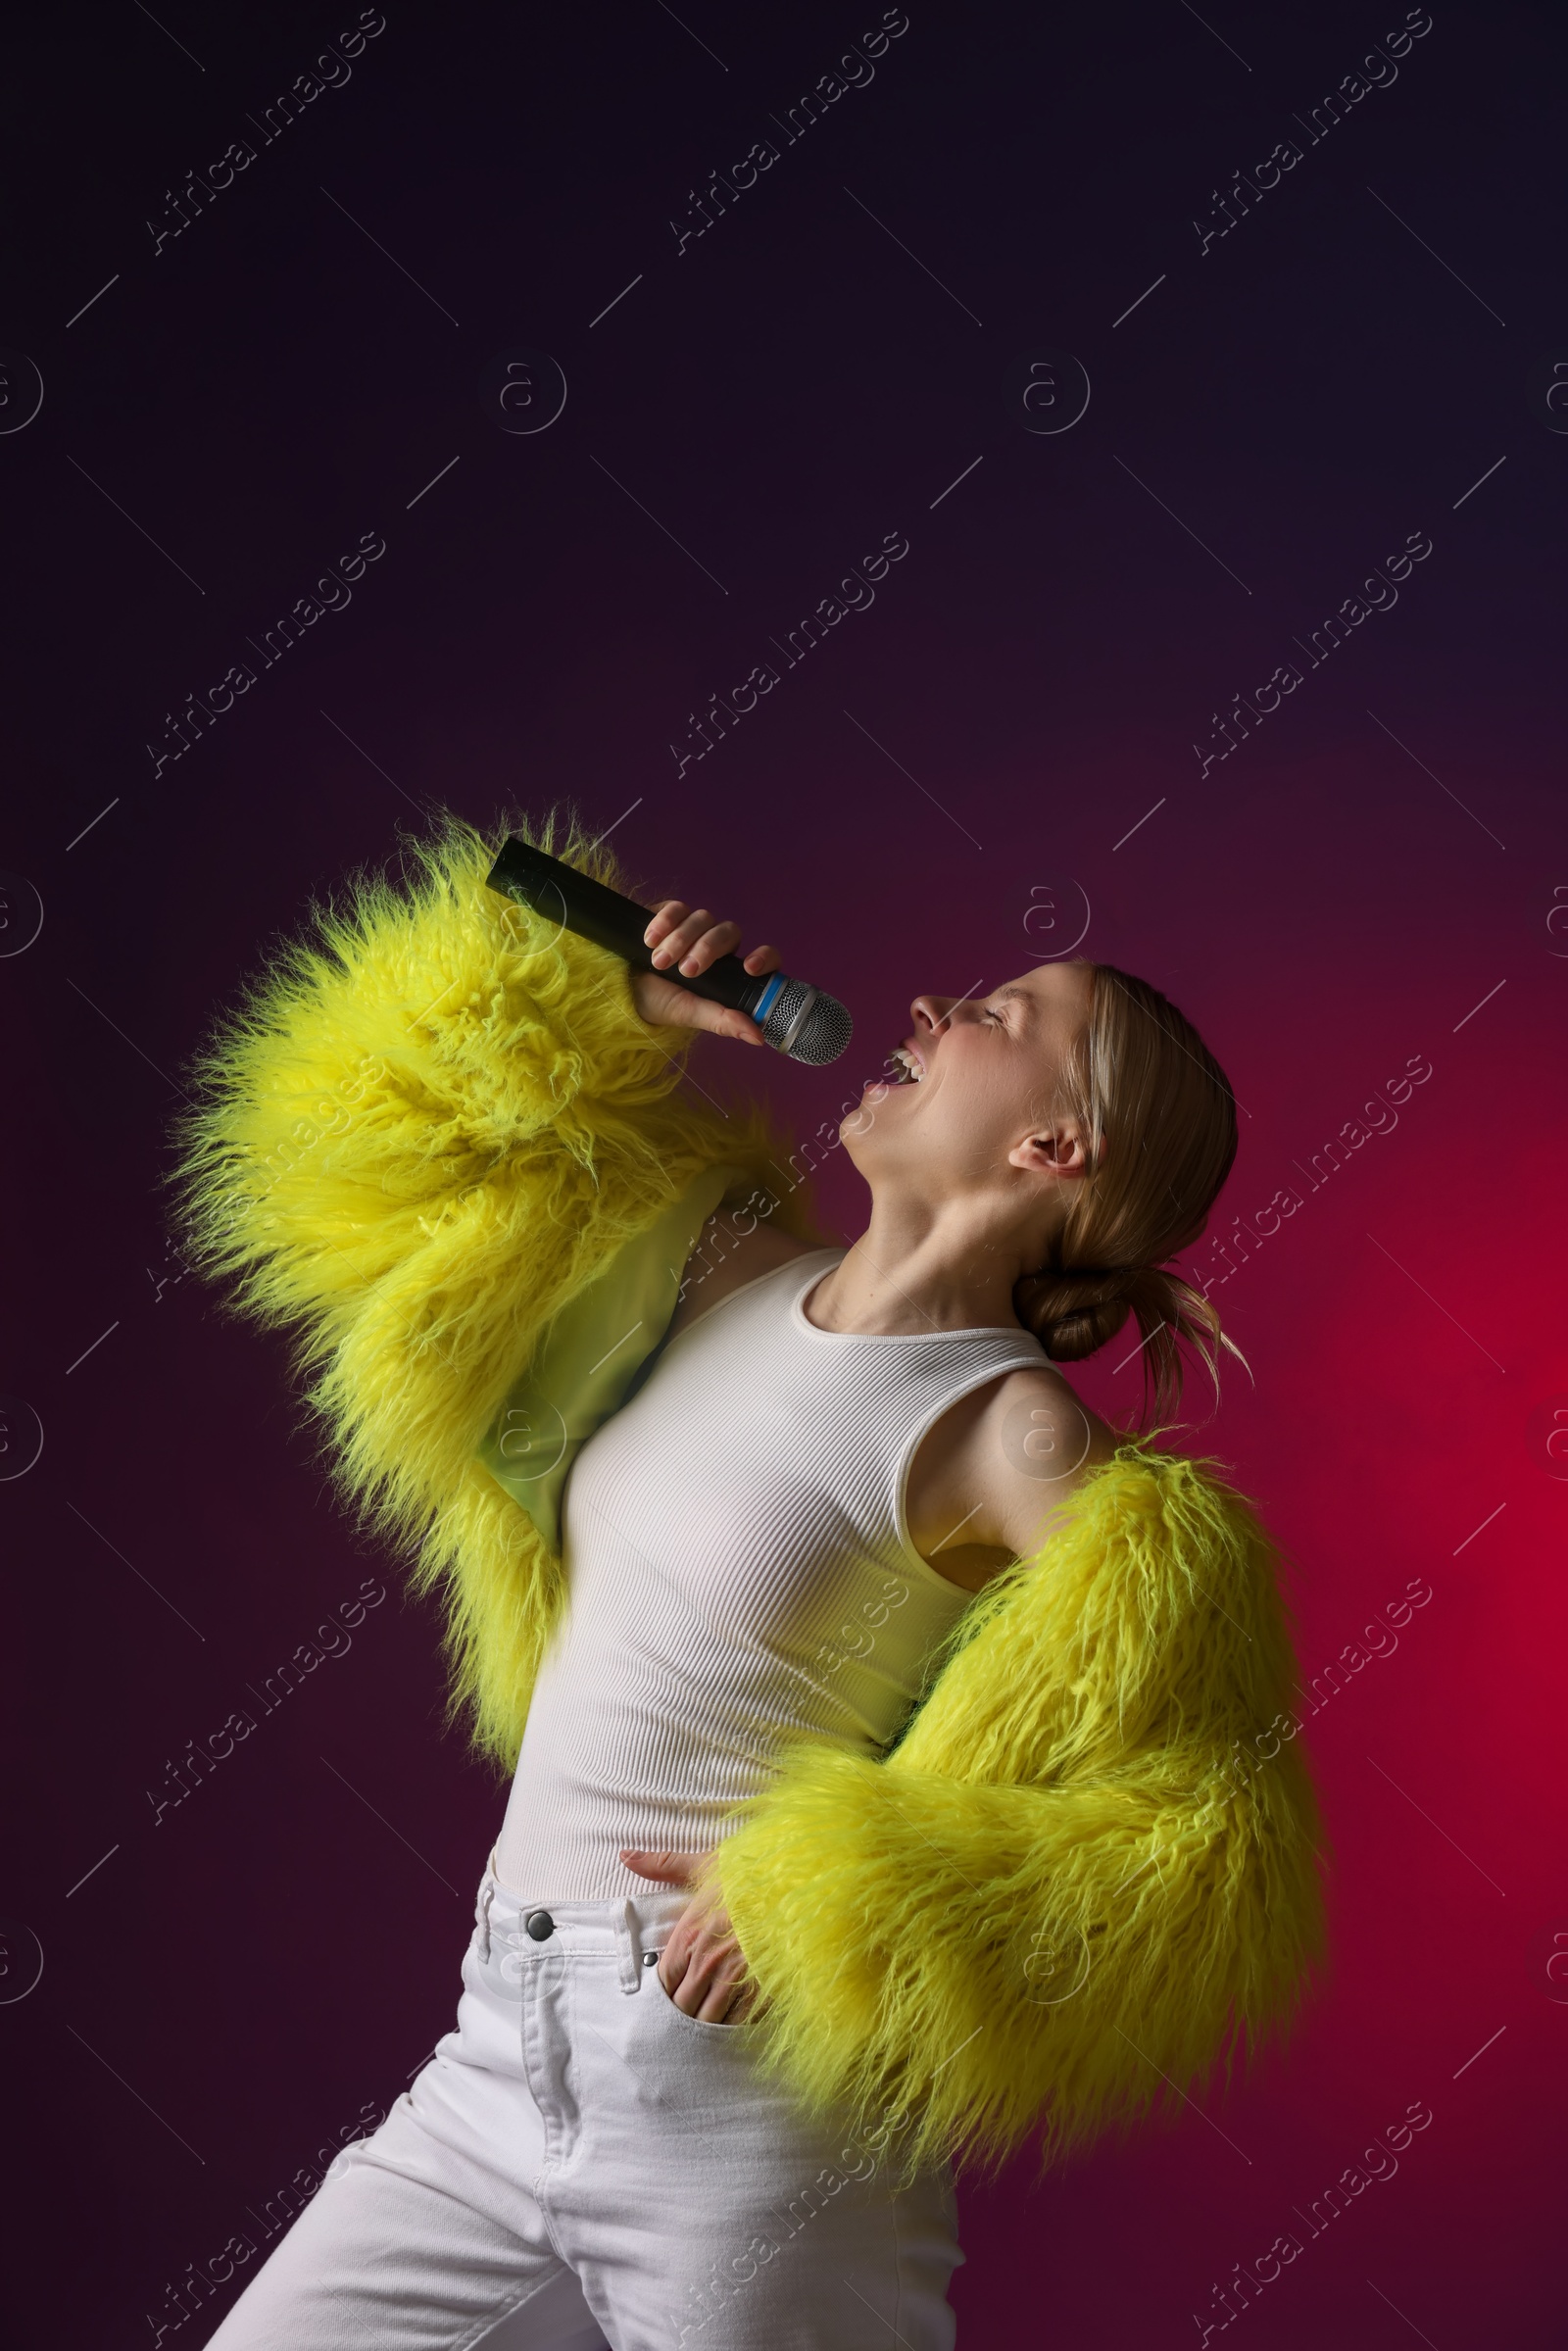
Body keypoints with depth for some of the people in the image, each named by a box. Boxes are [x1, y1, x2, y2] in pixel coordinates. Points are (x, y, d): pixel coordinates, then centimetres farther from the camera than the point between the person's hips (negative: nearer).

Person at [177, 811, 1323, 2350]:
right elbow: (427, 1123, 21)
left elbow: (1208, 1821, -15)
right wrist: (611, 1011, 4)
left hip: (743, 2113, -6)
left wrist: (828, 1897, -18)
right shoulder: (730, 1267, 9)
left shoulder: (1012, 1431, -11)